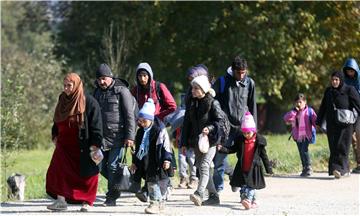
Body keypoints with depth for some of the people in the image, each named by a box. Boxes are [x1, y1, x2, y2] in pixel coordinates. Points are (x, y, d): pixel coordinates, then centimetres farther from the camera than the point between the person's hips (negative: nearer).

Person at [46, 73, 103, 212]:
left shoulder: (89, 102, -11)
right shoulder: (63, 100, 8)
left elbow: (96, 124, -13)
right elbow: (57, 121, 23)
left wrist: (95, 144, -17)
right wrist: (55, 135, 13)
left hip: (82, 145, -5)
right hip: (64, 144, 5)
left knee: (85, 174, 3)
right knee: (57, 171, -9)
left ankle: (86, 202, 15)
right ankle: (61, 200, -8)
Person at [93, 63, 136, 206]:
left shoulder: (121, 91, -7)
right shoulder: (97, 92, 13)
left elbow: (129, 115, -10)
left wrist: (130, 136, -16)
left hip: (118, 136, -7)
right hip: (102, 136, 7)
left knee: (113, 166, -8)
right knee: (101, 166, 6)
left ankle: (112, 198, 0)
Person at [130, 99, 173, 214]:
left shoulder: (160, 130, -11)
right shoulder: (141, 131, 11)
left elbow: (166, 145, -12)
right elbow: (138, 148, 19)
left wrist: (167, 159, -17)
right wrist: (135, 162, 20)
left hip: (157, 163, -7)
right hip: (146, 163, 7)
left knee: (154, 181, -9)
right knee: (151, 182, 7)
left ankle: (156, 203, -6)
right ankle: (160, 203, 14)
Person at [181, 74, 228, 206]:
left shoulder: (213, 103, -6)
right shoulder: (192, 103, 12)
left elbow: (221, 120, -7)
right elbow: (187, 123, 14)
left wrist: (210, 128, -23)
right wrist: (184, 143, 11)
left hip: (209, 140, -7)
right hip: (196, 141, 7)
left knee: (204, 166, -19)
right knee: (201, 168, 9)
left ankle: (199, 194, -32)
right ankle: (213, 196, 18)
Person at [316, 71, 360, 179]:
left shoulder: (349, 90, -4)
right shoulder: (328, 91, 10)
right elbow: (323, 108, 14)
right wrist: (318, 122, 13)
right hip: (331, 124, 4)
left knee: (342, 146, -11)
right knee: (334, 148, -1)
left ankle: (339, 169, -16)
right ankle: (345, 170, 4)